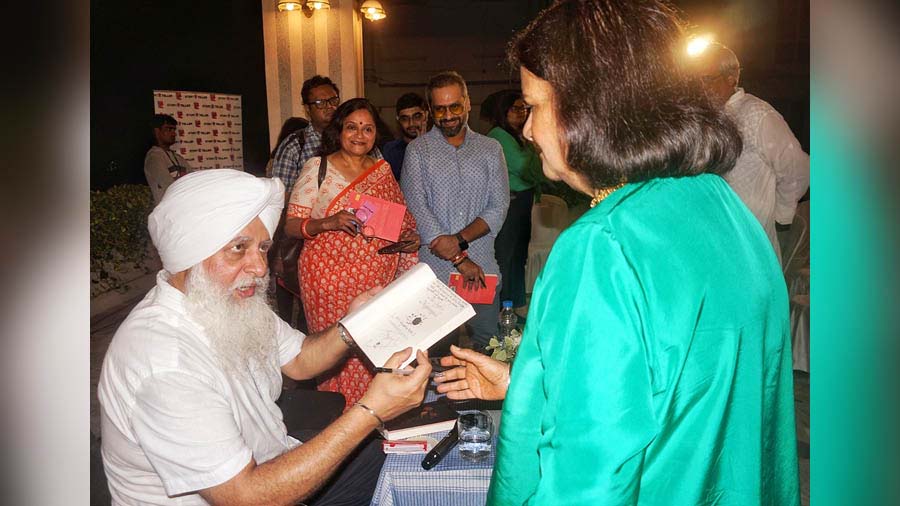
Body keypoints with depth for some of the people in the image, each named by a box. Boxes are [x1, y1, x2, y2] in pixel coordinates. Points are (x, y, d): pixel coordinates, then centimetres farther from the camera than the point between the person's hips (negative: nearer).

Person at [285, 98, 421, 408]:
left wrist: (410, 238, 0)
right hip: (330, 276, -4)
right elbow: (290, 225, -5)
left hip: (378, 278, 4)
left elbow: (402, 220, 21)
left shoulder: (383, 170, 12)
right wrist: (328, 223, -23)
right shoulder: (317, 168, -1)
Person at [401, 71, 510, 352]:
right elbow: (417, 211, -7)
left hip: (483, 269, 2)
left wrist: (460, 239, -14)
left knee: (487, 345, 7)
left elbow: (499, 208, 2)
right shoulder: (417, 150, 3)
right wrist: (460, 260, -12)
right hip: (434, 271, -2)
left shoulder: (491, 149, 10)